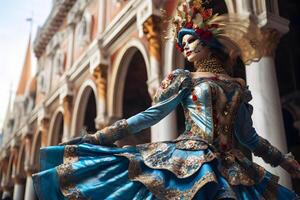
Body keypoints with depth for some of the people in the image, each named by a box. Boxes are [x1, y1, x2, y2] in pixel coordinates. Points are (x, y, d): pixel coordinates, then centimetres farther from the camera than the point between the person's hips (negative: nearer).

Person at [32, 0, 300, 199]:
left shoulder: (238, 86, 13)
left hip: (232, 168, 4)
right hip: (189, 160, -3)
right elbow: (151, 115, 0)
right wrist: (98, 136, -7)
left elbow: (248, 137, 18)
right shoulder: (183, 78, 6)